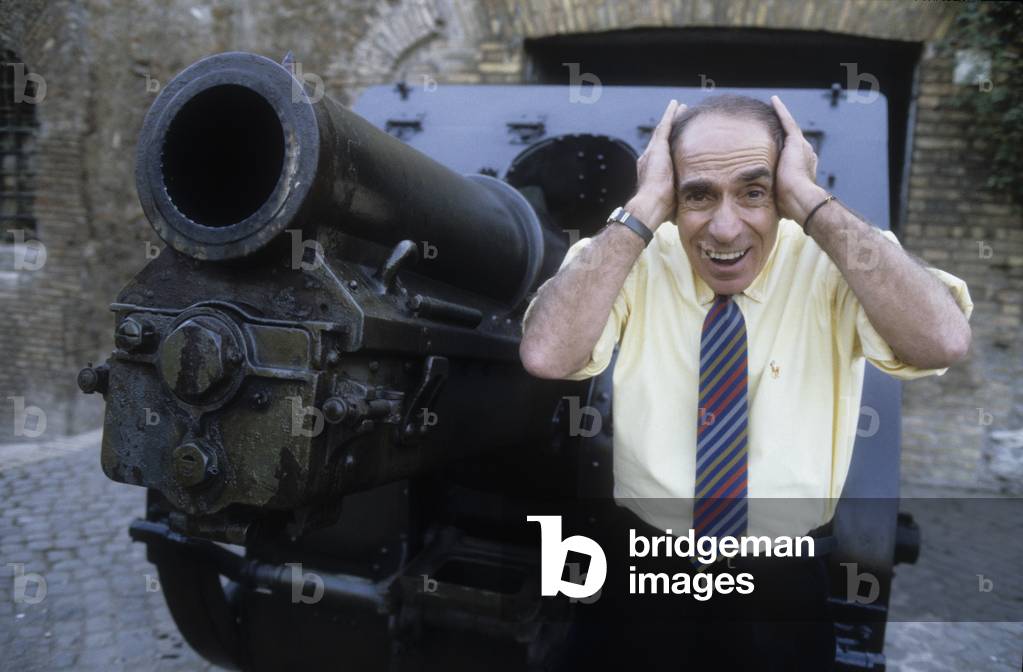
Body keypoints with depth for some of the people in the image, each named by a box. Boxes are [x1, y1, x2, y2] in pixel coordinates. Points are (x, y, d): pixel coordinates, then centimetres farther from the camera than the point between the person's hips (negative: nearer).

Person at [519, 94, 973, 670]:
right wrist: (644, 209, -25)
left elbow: (944, 343, -29)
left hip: (788, 579, 1)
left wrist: (811, 201, -25)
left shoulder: (836, 261, -10)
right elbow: (545, 355, -28)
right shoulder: (629, 259, -10)